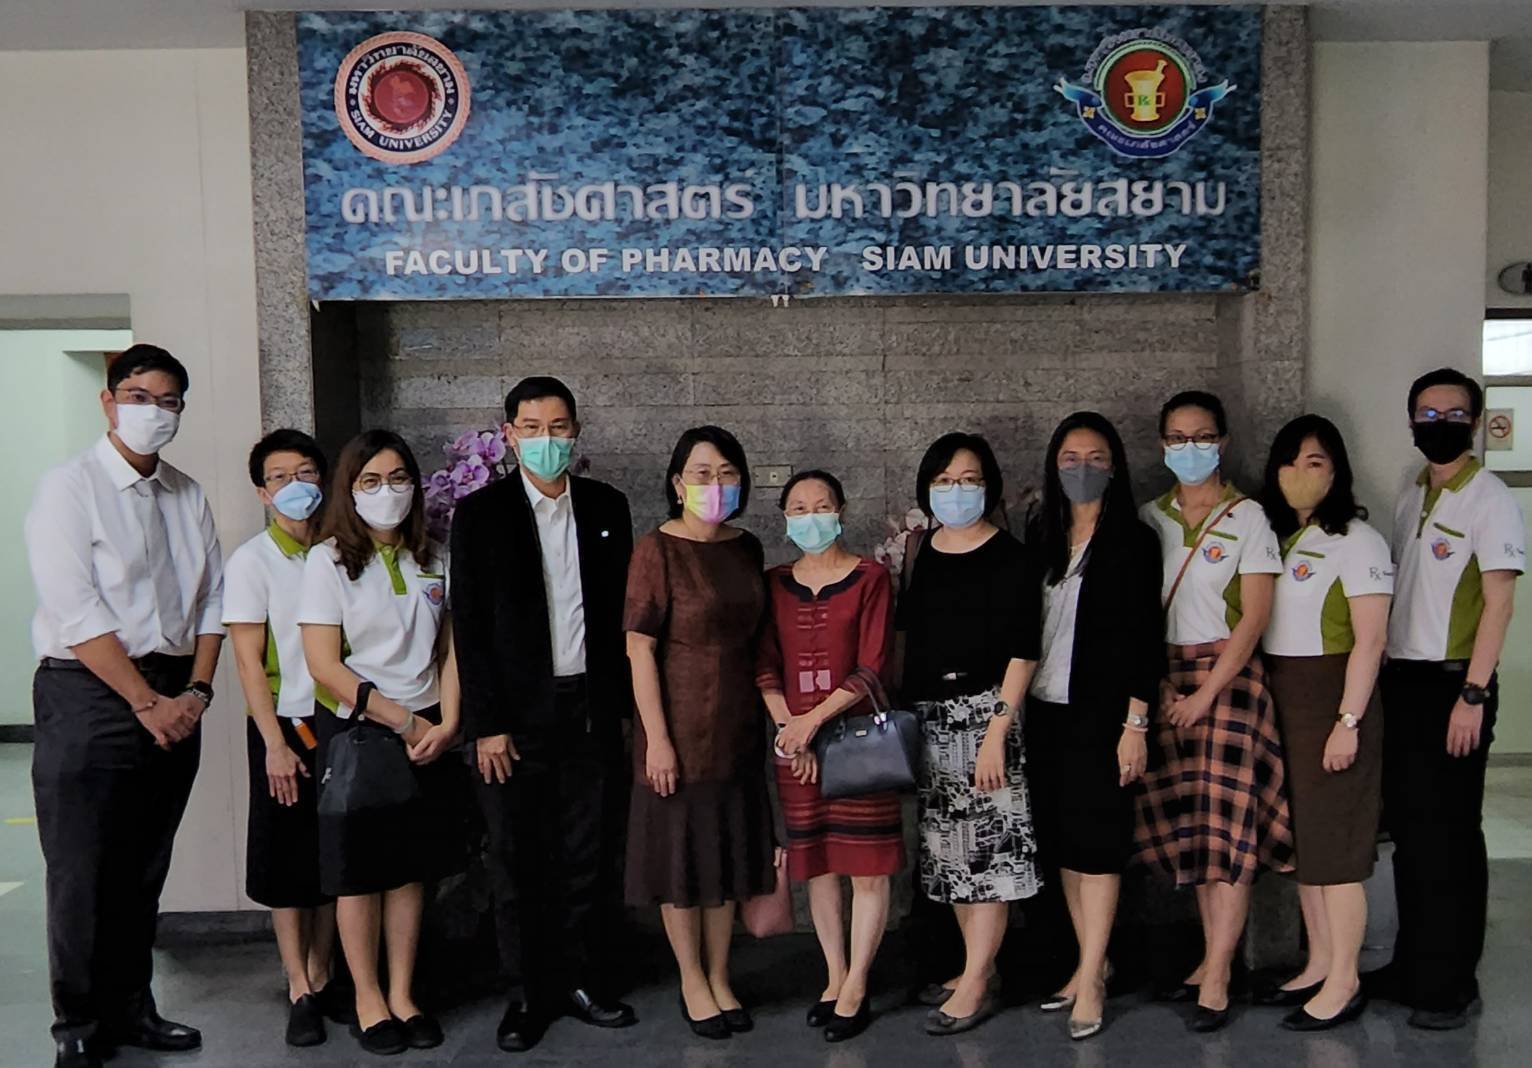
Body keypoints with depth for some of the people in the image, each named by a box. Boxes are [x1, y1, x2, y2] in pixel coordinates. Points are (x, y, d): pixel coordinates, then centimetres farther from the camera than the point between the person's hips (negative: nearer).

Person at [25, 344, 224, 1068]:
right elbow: (75, 612, -14)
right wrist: (147, 702, -15)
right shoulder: (69, 487, -6)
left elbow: (212, 599, 10)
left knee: (144, 869, 13)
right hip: (89, 692, -5)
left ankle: (129, 1009, 27)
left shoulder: (187, 496, 10)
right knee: (82, 871, 1)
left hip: (174, 701, 5)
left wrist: (196, 691, -3)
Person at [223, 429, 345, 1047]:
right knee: (288, 861, 5)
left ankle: (321, 979, 23)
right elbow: (248, 660, -8)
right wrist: (275, 744, -13)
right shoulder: (252, 561, -5)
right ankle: (299, 992, 15)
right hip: (286, 724, -3)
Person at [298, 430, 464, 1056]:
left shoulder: (432, 560, 6)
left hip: (428, 734, 3)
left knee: (411, 868, 10)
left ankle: (402, 995, 23)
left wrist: (445, 724, -8)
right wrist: (402, 720, -13)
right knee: (359, 871, 6)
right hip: (356, 733, -3)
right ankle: (368, 1000, 21)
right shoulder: (329, 560, -6)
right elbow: (324, 663, -12)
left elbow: (451, 650, 7)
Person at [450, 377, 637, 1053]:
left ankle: (583, 980, 25)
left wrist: (625, 703, 5)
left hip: (591, 710, 2)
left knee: (588, 860, 10)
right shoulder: (481, 514, -2)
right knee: (521, 864, 8)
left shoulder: (606, 508, 6)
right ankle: (536, 991, 22)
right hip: (517, 716, -2)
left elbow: (621, 610, 9)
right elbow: (469, 627, -5)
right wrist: (486, 724, -9)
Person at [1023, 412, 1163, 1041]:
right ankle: (1090, 965, 22)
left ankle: (1091, 979, 6)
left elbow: (1147, 636, -7)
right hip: (1044, 708, 5)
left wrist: (1136, 723, -12)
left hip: (1101, 710, -5)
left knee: (1096, 838, -2)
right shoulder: (1040, 536, 10)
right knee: (1061, 838, 9)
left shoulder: (1134, 540, -3)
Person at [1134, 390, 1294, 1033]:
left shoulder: (1246, 516, -1)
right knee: (1186, 824, 6)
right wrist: (1158, 686, -4)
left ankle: (1216, 983, -2)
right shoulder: (1150, 517, 10)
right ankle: (1212, 957, 19)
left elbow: (1253, 617, -7)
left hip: (1228, 676, -4)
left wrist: (1205, 693, -12)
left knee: (1227, 824, -6)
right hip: (1164, 680, 4)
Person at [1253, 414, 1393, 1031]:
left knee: (1333, 842, -2)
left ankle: (1343, 984, 9)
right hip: (1279, 701, 7)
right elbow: (1256, 622, 11)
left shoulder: (1356, 541, -8)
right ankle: (1318, 966, 24)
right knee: (1299, 838, 12)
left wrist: (1348, 721, -18)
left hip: (1331, 699, -7)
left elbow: (1370, 640, -13)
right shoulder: (1273, 537, 12)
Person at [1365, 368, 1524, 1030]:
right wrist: (1388, 676, 9)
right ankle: (1412, 966, 24)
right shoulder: (1410, 497, 13)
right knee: (1407, 829, 12)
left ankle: (1451, 984, 12)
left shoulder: (1489, 499, -7)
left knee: (1449, 836, 0)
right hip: (1403, 679, 7)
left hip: (1453, 685, -7)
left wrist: (1473, 696, -17)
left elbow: (1499, 603, -12)